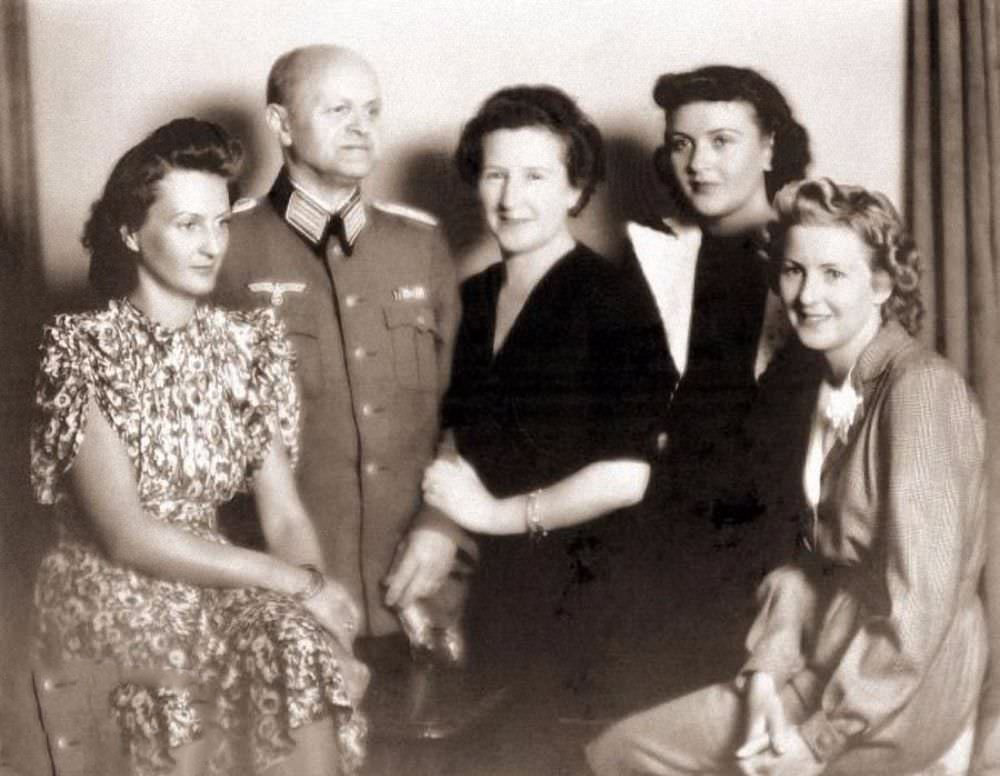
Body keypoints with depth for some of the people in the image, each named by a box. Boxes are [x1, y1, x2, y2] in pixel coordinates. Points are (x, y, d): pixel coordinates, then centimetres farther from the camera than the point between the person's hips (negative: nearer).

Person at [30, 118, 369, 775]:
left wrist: (318, 595, -19)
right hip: (110, 591, -4)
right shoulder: (84, 348, -9)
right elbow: (126, 535, -16)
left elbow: (285, 515, 2)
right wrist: (296, 583, -19)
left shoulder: (246, 343, 6)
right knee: (294, 642, -27)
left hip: (215, 580, 4)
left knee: (308, 641, -27)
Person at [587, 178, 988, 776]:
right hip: (831, 663, 8)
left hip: (905, 686, -8)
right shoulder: (831, 388, 10)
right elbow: (814, 553, 8)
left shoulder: (921, 387, -17)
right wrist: (767, 671, -7)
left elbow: (921, 601, -22)